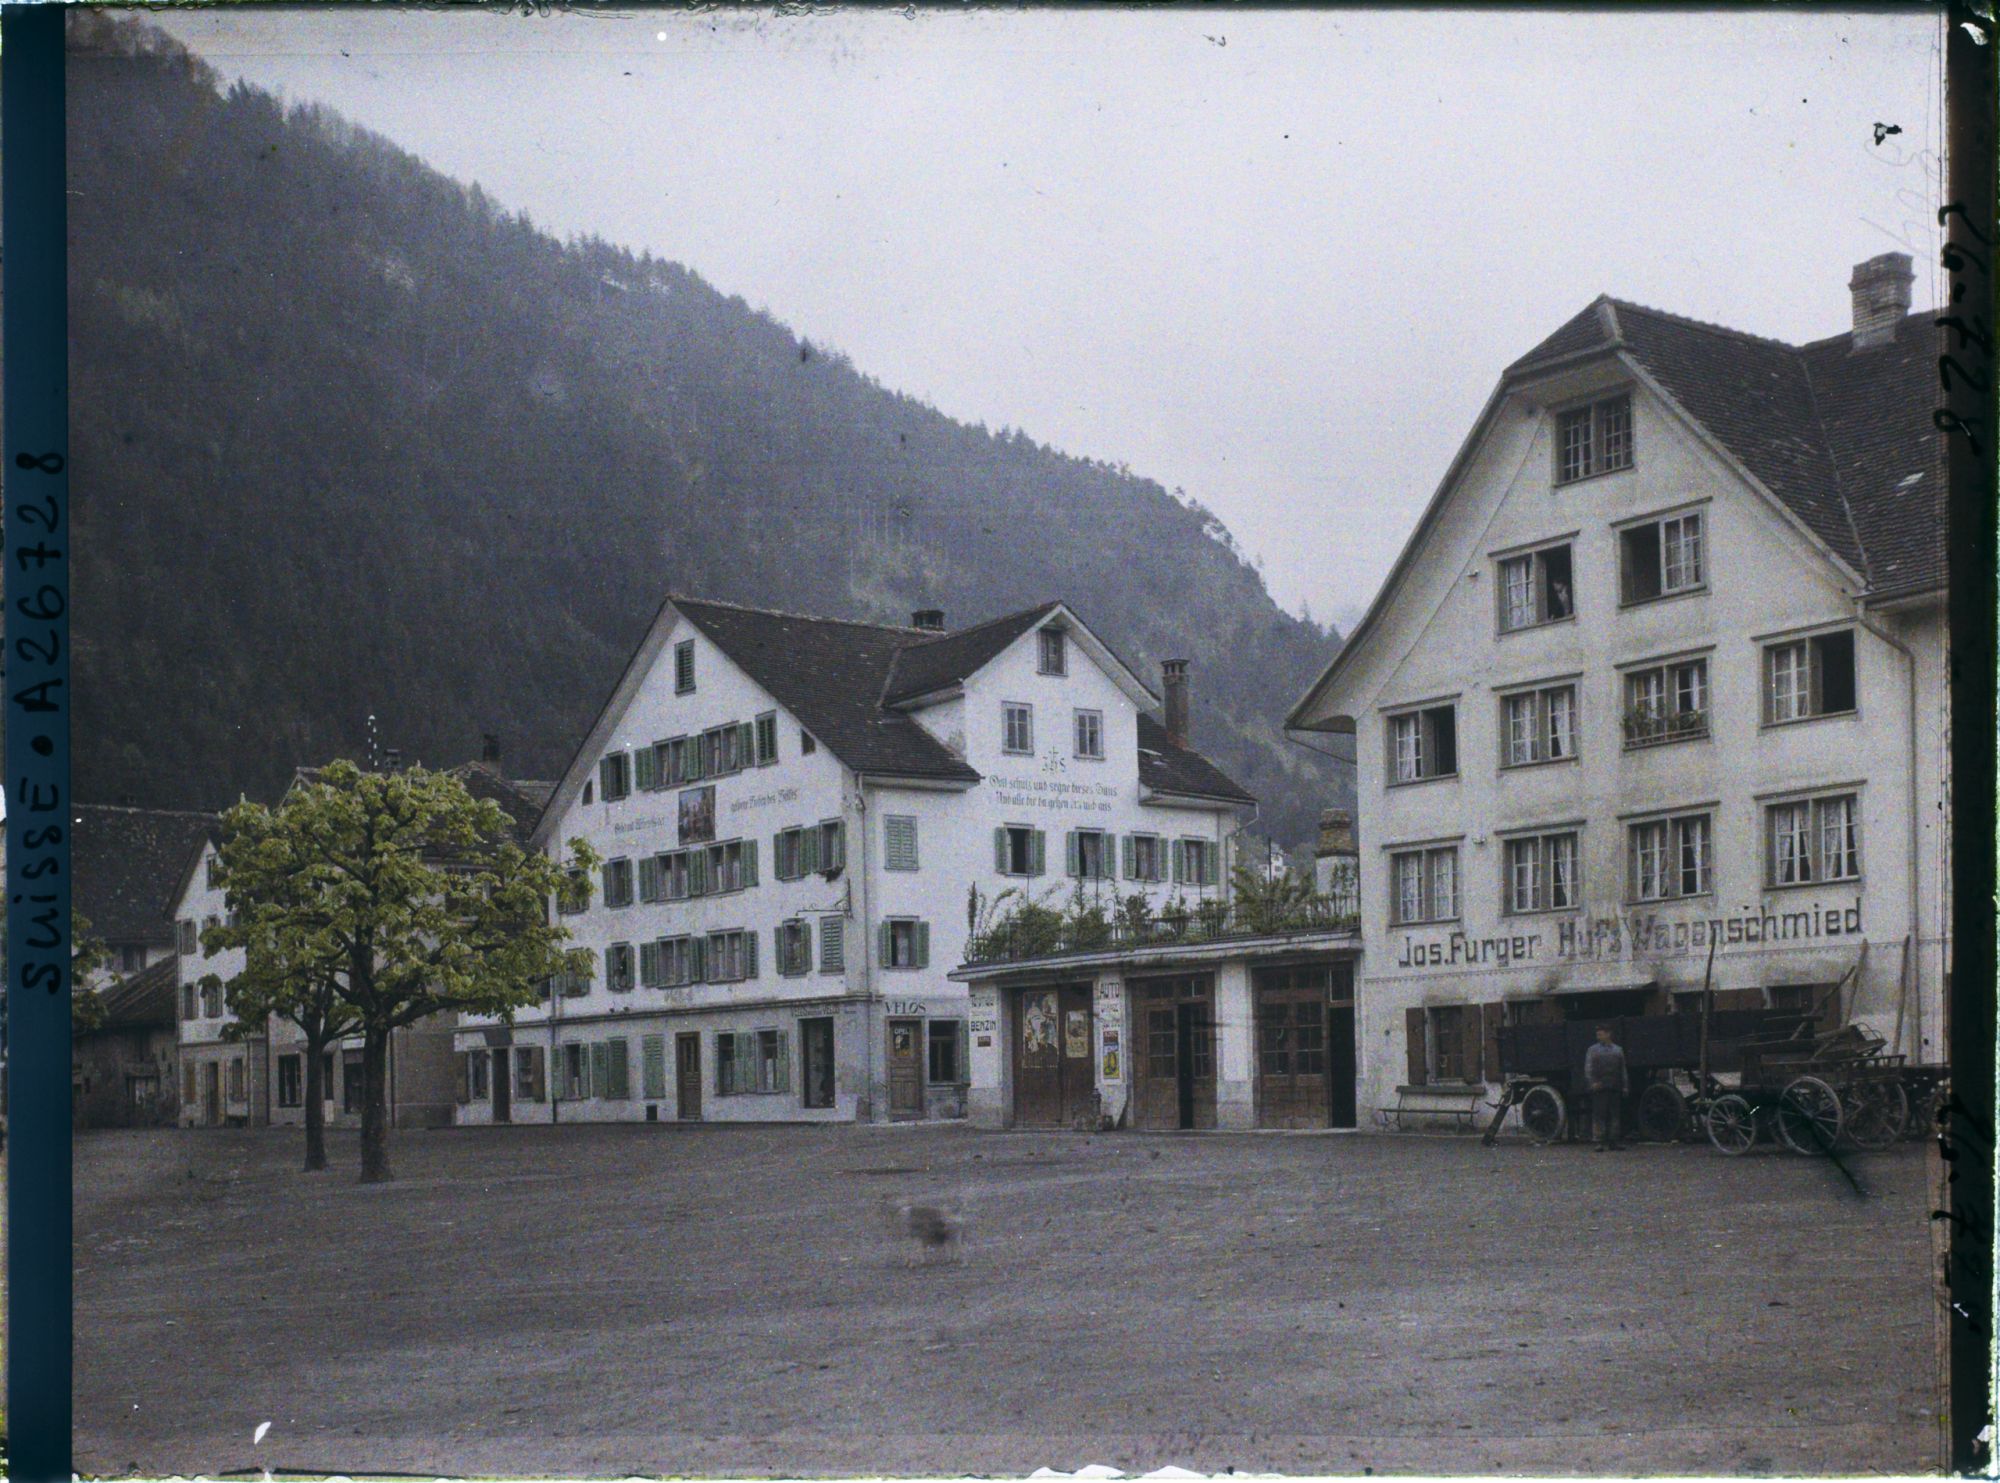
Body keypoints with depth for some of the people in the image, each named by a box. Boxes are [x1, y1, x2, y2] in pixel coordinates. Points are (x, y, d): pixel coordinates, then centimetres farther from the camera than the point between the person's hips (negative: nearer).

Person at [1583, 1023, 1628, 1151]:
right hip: (1599, 1088, -3)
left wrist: (1625, 1086, 12)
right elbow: (1588, 1068, 1)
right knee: (1599, 1115, -6)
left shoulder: (1618, 1050, 16)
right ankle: (1599, 1142, -4)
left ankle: (1614, 1141, 12)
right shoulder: (1593, 1050, 7)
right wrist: (1592, 1082, -13)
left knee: (1616, 1115, 5)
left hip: (1615, 1088, 3)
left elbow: (1623, 1069, 19)